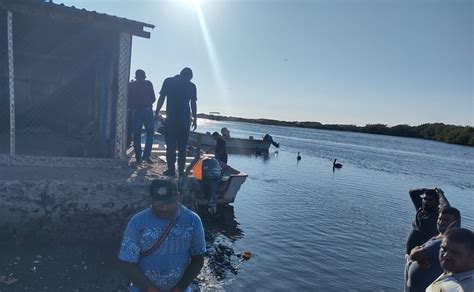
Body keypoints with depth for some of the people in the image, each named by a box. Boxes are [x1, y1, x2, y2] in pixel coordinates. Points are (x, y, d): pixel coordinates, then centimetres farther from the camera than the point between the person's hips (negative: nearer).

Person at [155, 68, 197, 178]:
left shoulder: (168, 81, 5)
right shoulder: (191, 86, 7)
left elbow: (161, 98, 1)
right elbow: (193, 104, 5)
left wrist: (156, 113, 5)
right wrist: (195, 119, 10)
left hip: (171, 119, -1)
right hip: (185, 120, 1)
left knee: (170, 146, 4)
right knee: (182, 147, 7)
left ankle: (171, 170, 3)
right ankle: (181, 171, 6)